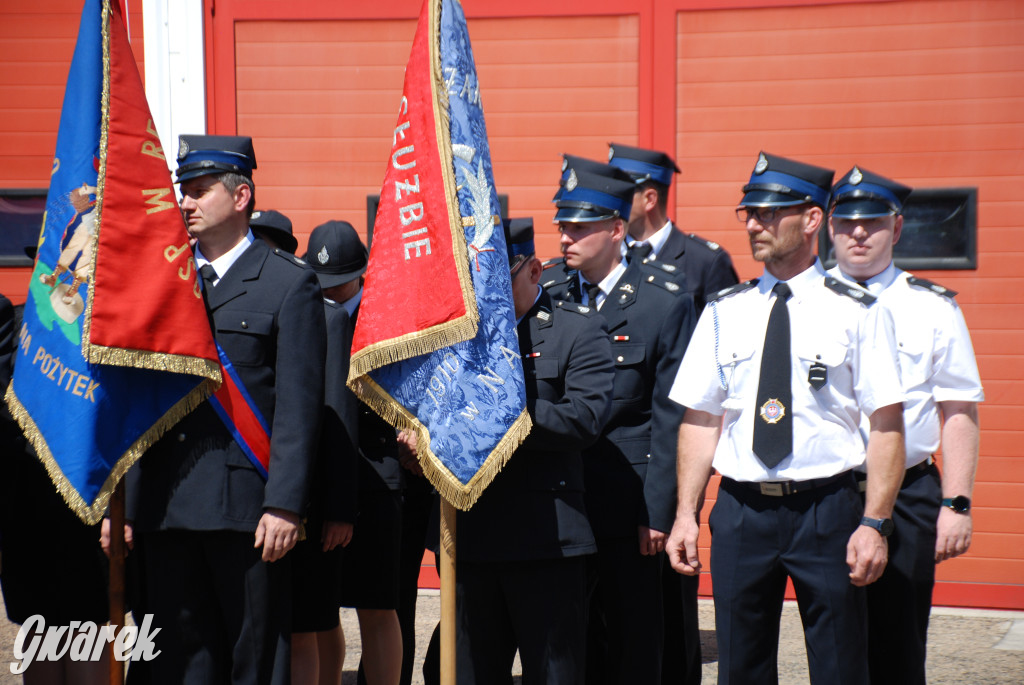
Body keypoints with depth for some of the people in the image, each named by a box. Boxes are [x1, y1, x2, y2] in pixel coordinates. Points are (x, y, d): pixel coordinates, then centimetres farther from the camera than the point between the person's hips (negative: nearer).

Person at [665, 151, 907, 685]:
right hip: (740, 510, 3)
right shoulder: (724, 311, 8)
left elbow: (887, 425, -5)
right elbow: (700, 420, 8)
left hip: (827, 510, -3)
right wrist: (686, 514, 1)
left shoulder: (856, 312, -2)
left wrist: (875, 524, -12)